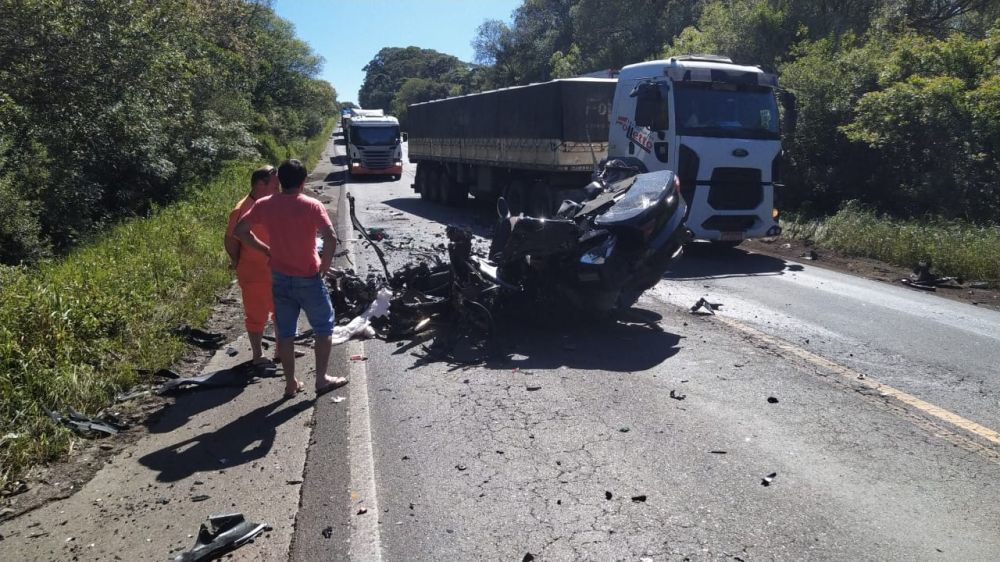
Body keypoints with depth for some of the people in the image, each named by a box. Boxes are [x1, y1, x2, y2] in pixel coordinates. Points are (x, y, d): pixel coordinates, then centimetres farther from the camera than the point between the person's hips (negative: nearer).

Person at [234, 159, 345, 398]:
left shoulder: (264, 205, -2)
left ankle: (291, 383, 19)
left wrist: (265, 249, 7)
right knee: (323, 327, 12)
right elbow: (331, 238, -22)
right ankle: (322, 379, 13)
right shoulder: (312, 206, -13)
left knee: (285, 332, 13)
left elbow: (239, 230, 0)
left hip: (280, 277, 4)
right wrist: (324, 266, -9)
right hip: (309, 278, -3)